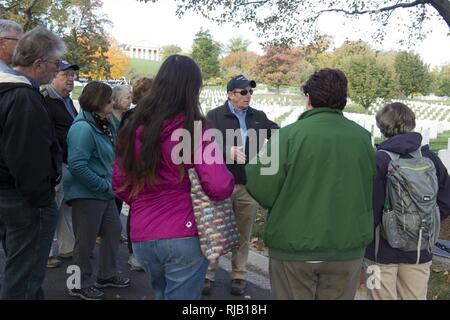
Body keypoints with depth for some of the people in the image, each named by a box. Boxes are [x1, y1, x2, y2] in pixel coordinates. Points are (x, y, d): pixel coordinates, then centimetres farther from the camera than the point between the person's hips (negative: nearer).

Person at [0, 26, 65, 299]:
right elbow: (28, 159, -26)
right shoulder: (24, 98, -22)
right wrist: (42, 200, -17)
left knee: (24, 271, 24)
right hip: (28, 202, -10)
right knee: (24, 279, 1)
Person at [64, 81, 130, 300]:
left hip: (104, 192, 9)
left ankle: (107, 275, 35)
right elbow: (77, 166, -28)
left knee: (113, 231, 17)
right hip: (86, 194, -9)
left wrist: (110, 183, 9)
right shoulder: (83, 128, -22)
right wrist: (104, 185, -21)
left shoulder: (102, 124, 8)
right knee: (85, 241, 4)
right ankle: (80, 285, 23)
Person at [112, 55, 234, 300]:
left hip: (142, 238, 5)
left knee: (162, 294, 27)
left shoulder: (133, 127, 2)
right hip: (184, 236, -5)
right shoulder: (194, 129, -12)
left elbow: (119, 185, 9)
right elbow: (220, 187, -19)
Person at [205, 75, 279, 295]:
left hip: (249, 185, 3)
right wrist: (228, 150, -35)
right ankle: (208, 274, 22)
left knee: (243, 234, 12)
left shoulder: (259, 117, 9)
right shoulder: (215, 115, -2)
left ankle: (239, 276, 26)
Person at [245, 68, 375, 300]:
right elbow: (372, 191, 3)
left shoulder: (289, 135, -15)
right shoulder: (363, 137, -4)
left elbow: (263, 193, -14)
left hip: (293, 248, -3)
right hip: (347, 250, 3)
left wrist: (249, 167, 5)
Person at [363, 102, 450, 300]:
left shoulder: (379, 160, -17)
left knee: (384, 296, 11)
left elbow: (371, 208, -19)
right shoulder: (430, 157, -2)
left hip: (383, 251, -4)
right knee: (416, 296, 19)